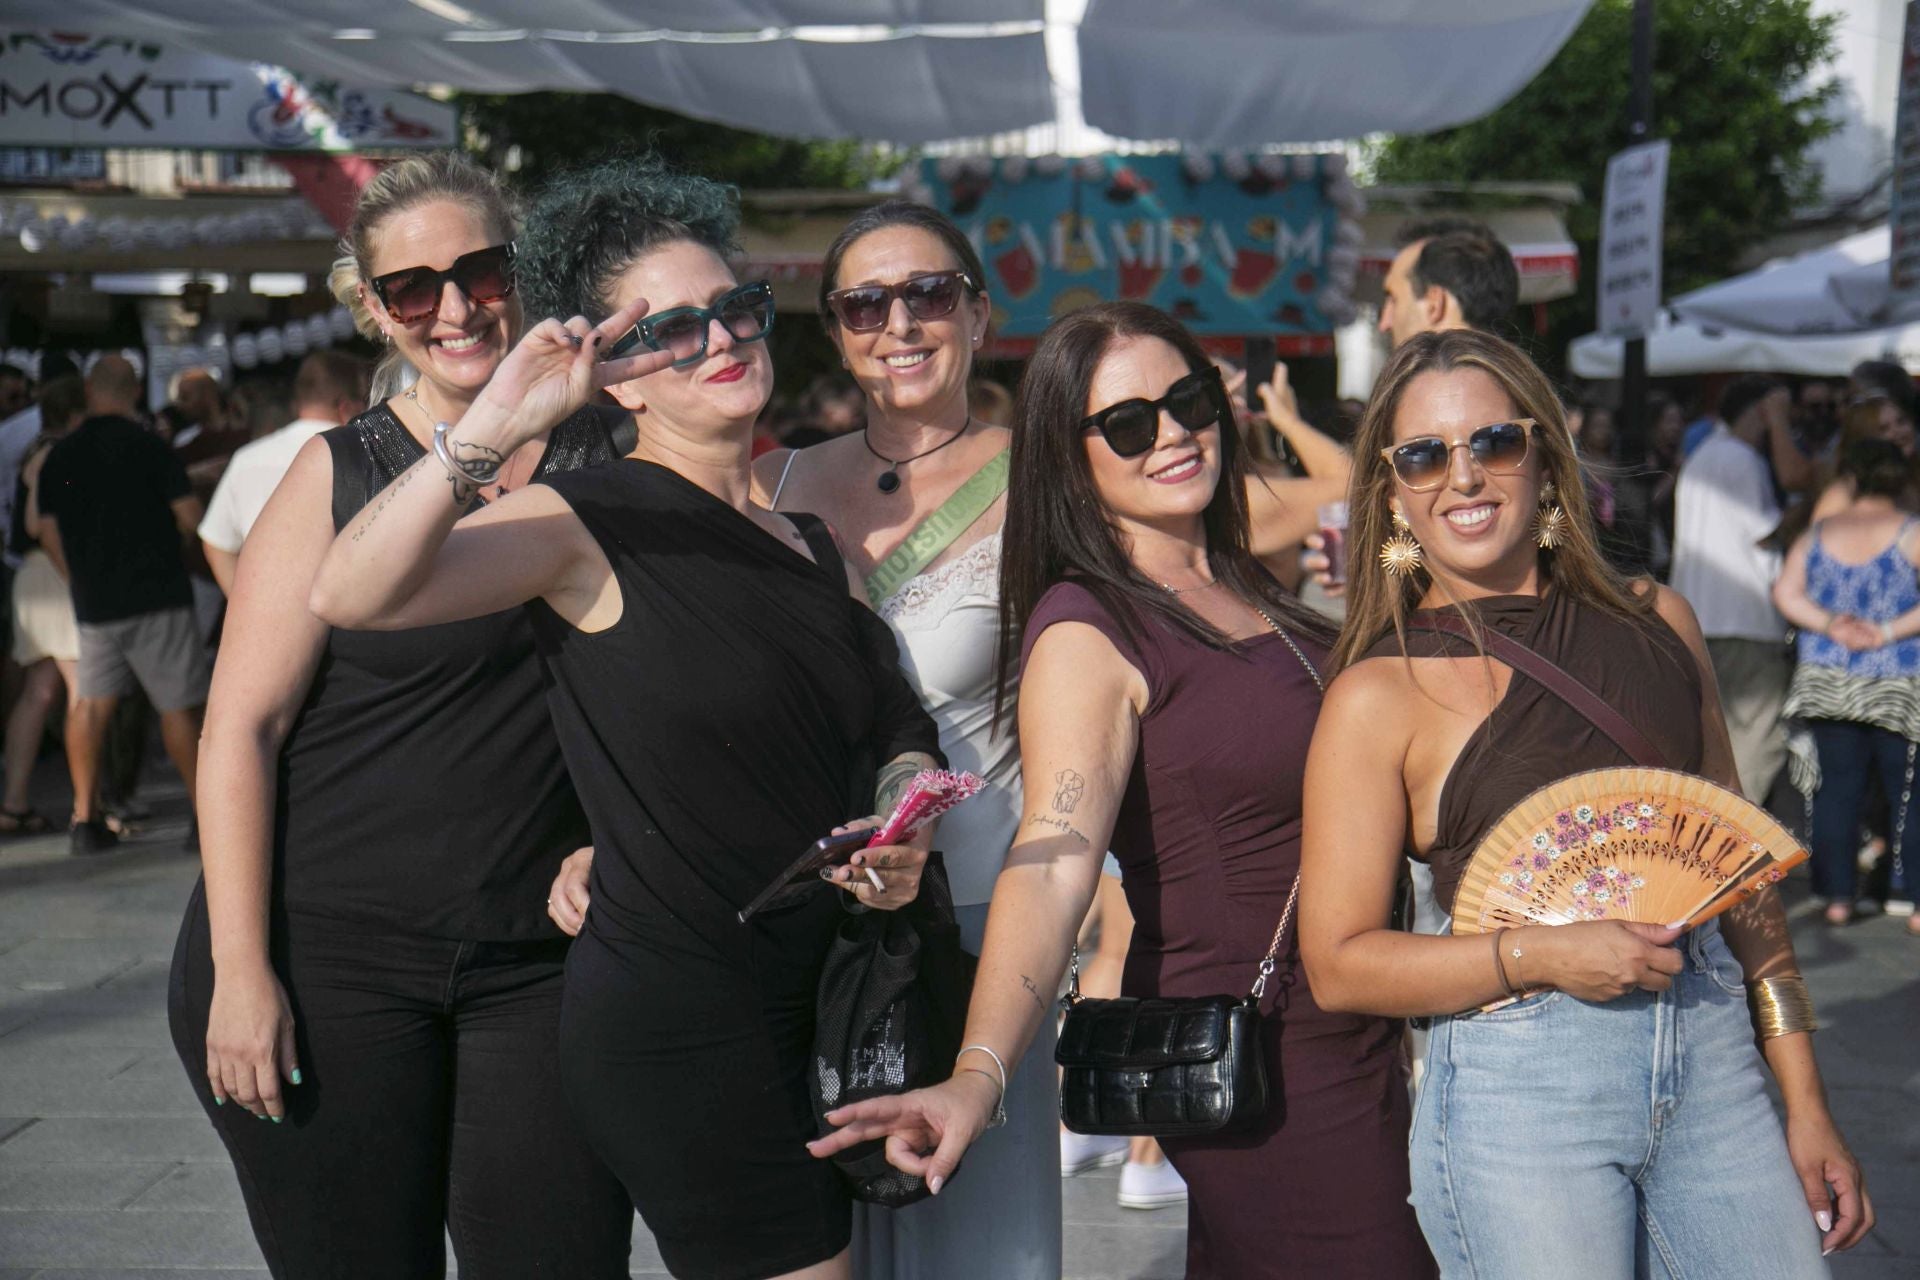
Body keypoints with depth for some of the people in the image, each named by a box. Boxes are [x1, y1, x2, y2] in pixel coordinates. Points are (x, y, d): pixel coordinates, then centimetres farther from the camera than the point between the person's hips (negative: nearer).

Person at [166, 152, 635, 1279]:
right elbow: (242, 727, -5)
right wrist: (241, 971, -11)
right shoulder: (339, 475, -2)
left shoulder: (607, 467, 5)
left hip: (539, 963, 2)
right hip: (326, 954, -2)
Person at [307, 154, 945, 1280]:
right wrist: (492, 429, -35)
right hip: (681, 1025, -7)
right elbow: (352, 595, -25)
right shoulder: (590, 528, -10)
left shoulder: (809, 543, 12)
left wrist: (904, 826, -2)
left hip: (826, 1002, 8)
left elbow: (904, 730, 19)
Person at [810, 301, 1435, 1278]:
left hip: (1351, 1041, 8)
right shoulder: (1089, 631, -15)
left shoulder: (1246, 594, 9)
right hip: (1253, 1060, -8)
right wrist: (977, 1074, -41)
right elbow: (1049, 868, -28)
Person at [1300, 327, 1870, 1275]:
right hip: (1517, 1091, -4)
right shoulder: (1378, 696, -6)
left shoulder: (1656, 623, 7)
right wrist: (1543, 956, -16)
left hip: (1712, 1059, 4)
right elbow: (1339, 963, -5)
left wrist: (1805, 1102, 13)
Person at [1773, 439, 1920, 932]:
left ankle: (1837, 896, 10)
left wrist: (1829, 625, -6)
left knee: (1837, 785, 8)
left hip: (1828, 682, 4)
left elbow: (1785, 592, 1)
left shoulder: (1817, 535, 8)